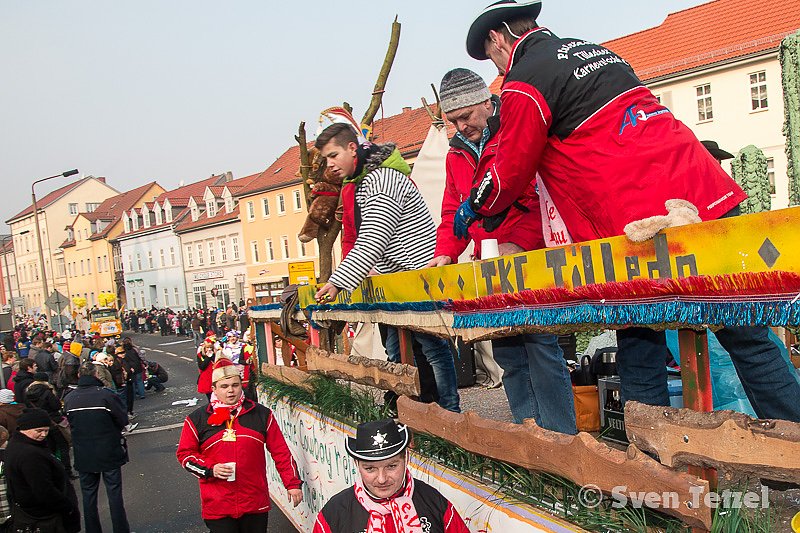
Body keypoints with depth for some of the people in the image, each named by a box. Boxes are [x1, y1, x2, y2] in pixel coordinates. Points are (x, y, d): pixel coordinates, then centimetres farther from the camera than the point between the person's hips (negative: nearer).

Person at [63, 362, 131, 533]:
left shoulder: (69, 399, -4)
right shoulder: (106, 395, -18)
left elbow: (70, 424, 7)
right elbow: (124, 420, -11)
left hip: (83, 456, 3)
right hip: (109, 453, -3)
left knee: (88, 496, 16)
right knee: (114, 494, 8)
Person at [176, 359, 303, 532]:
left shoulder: (261, 414, 3)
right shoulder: (197, 419, 0)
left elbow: (281, 451, 4)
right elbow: (185, 453, 5)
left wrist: (293, 484, 1)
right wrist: (210, 470, -11)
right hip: (217, 508, -1)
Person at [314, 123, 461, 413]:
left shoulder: (384, 179, -17)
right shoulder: (352, 187, 15)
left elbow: (373, 241, -24)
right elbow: (351, 239, 20)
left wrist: (338, 281, -23)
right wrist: (346, 276, 5)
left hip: (420, 277, -10)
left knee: (433, 348, -4)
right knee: (396, 353, 12)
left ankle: (450, 413, 6)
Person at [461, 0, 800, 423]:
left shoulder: (523, 83, -1)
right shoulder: (593, 50, 24)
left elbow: (511, 173, 6)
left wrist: (474, 208, 24)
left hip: (645, 228, -7)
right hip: (708, 194, 8)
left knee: (639, 352, 7)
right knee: (745, 337, 13)